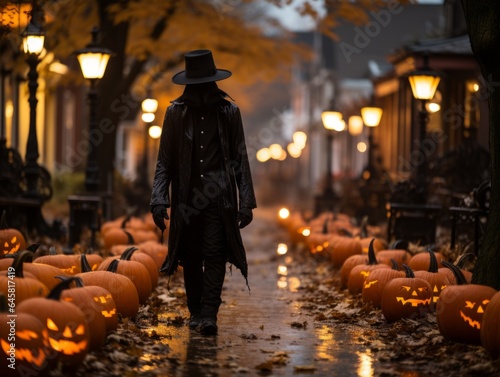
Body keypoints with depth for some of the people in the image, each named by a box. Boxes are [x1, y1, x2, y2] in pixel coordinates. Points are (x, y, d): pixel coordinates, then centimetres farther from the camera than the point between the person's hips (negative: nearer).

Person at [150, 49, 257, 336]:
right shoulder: (176, 113, 3)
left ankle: (209, 314, -11)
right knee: (191, 258, 6)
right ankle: (196, 311, 20)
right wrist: (159, 199, -6)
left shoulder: (229, 112, 3)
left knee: (215, 254, -11)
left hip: (219, 197, -1)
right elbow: (165, 161, 5)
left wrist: (246, 201, 0)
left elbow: (240, 159, 5)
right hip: (186, 198, 1)